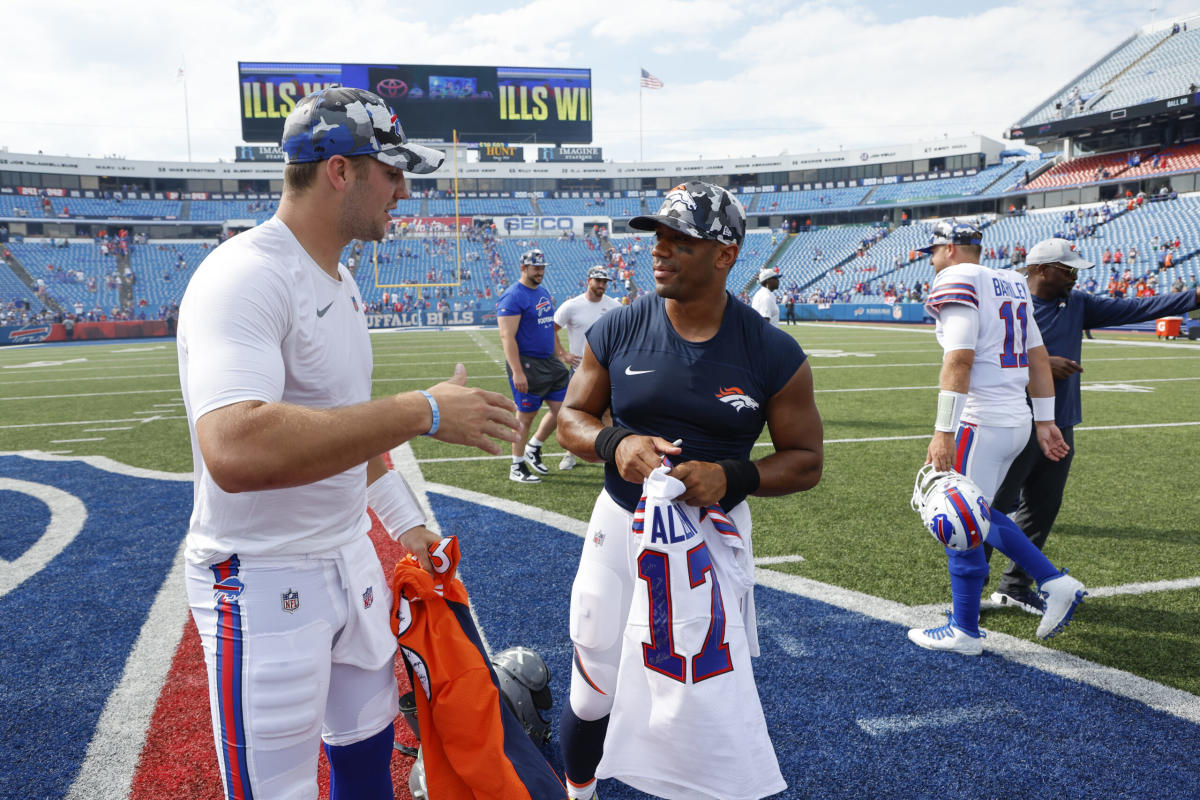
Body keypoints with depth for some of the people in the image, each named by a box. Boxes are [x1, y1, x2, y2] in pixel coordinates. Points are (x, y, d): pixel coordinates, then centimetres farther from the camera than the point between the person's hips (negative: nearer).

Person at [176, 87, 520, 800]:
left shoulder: (341, 281, 8)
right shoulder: (244, 278, -22)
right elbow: (236, 451, -39)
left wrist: (405, 520, 22)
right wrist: (424, 412, -35)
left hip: (351, 558, 9)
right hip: (264, 584, -9)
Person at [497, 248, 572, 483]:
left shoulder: (544, 293, 14)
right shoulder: (513, 297, -13)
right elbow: (507, 336, -19)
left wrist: (560, 356, 21)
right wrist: (517, 372, -24)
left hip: (550, 362, 8)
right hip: (527, 365, -8)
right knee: (525, 417, 1)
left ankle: (533, 448, 30)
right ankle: (517, 467, 16)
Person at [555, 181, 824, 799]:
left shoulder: (772, 354, -9)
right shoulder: (618, 331, -5)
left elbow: (805, 460, -3)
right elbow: (571, 419, 3)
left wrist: (730, 477, -22)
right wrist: (615, 443, -19)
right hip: (621, 527, 2)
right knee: (592, 695, 14)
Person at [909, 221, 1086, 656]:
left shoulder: (957, 282, -11)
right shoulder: (1011, 284, 16)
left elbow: (960, 360, -22)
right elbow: (1038, 358, 17)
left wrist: (943, 431, -23)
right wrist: (1044, 421, 20)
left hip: (982, 422, -9)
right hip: (1016, 420, 9)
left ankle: (964, 631, 13)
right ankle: (1056, 583, 19)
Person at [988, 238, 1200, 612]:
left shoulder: (1077, 304, 11)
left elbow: (1133, 308, 8)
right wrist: (1042, 363, -21)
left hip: (1060, 427, 8)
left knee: (1042, 510, 13)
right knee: (994, 507, -3)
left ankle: (1015, 587, 26)